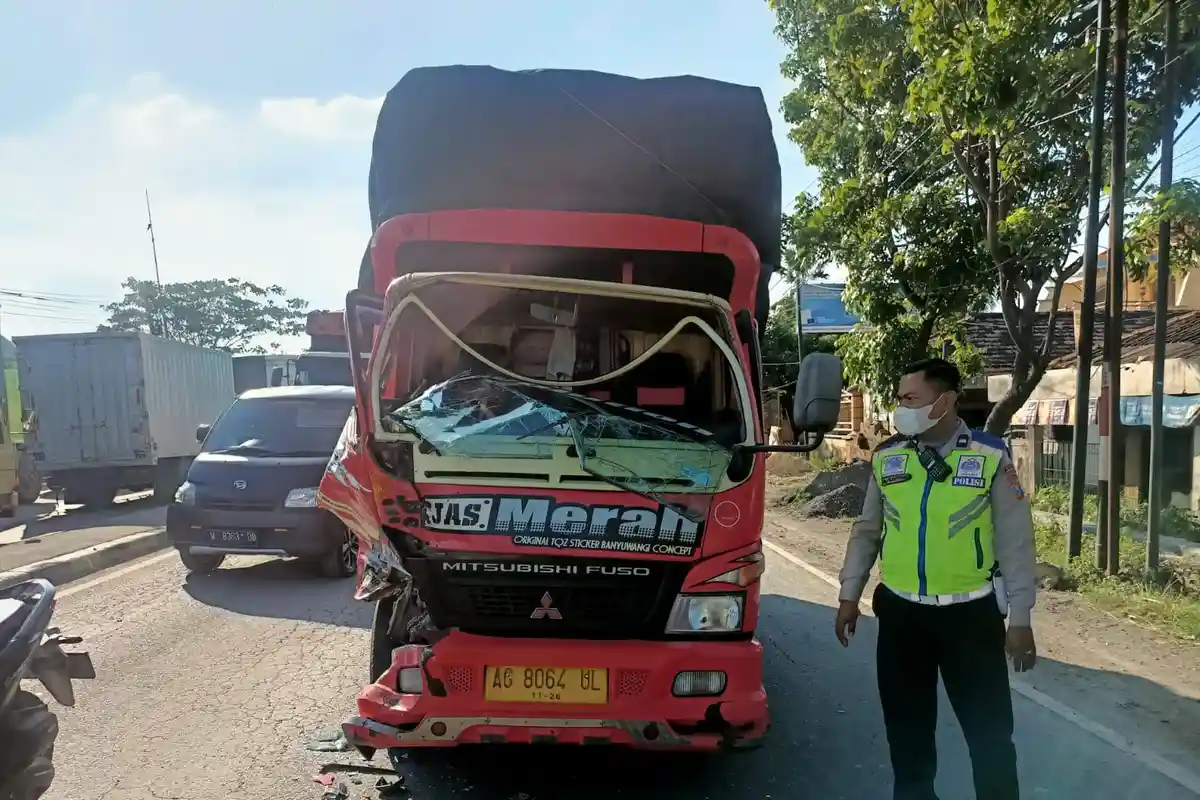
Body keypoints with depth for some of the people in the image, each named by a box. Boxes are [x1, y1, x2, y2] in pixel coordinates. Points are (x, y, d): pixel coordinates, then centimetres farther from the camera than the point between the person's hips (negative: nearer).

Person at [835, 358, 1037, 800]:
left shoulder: (991, 456, -8)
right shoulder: (886, 457, 0)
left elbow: (1016, 540, -5)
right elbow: (866, 532, 8)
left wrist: (1020, 617, -4)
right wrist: (849, 595, 8)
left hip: (972, 613, -3)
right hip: (900, 611, 3)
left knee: (989, 727, 9)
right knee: (906, 723, 15)